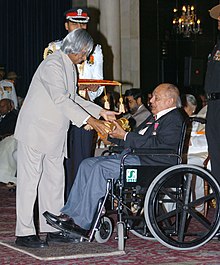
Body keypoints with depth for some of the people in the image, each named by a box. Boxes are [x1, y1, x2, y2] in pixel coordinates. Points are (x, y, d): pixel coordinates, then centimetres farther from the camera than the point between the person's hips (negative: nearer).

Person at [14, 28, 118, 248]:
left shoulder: (69, 66, 14)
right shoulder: (52, 64, -17)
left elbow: (73, 98, 19)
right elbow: (61, 99, -25)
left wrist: (101, 112, 10)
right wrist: (89, 120, -27)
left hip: (54, 135, 10)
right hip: (35, 131, -10)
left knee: (54, 180, 10)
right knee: (29, 180, -6)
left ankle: (52, 228, 16)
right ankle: (24, 233, -3)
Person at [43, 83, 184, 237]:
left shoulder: (174, 119, -6)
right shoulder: (154, 118, 26)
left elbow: (155, 144, -19)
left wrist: (125, 136, -16)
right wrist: (113, 133, 8)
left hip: (148, 164, -11)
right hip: (132, 156, 11)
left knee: (101, 168, -26)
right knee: (87, 164, -2)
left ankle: (81, 223, -24)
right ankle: (70, 214, -7)